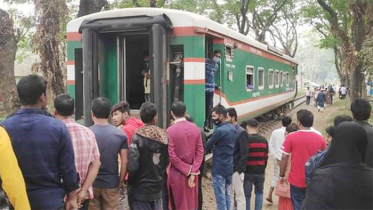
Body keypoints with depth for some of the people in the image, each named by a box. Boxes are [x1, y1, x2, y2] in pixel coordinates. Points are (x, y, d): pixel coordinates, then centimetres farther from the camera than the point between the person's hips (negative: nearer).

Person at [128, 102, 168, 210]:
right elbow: (167, 161, 5)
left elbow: (133, 165, -20)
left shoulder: (137, 137, -17)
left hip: (140, 189, -4)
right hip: (157, 187, 4)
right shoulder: (164, 136, -1)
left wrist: (130, 182, -3)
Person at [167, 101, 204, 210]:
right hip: (193, 173, 4)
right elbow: (200, 152, -3)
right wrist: (193, 172, -6)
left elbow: (172, 156, -16)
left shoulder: (170, 130, -13)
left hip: (177, 173, -4)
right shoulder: (196, 129, 0)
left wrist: (187, 171, -9)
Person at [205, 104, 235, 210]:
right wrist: (213, 144, 2)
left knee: (220, 197, 0)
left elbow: (207, 147, -13)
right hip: (229, 166, 9)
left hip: (219, 168, -9)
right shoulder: (232, 128, 8)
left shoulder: (220, 130, -19)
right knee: (227, 195, 16)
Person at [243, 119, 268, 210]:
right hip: (260, 172, 4)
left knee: (247, 195, 6)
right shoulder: (264, 140, 3)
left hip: (248, 172, -4)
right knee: (259, 192, 20)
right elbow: (266, 157, 9)